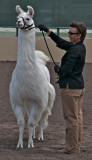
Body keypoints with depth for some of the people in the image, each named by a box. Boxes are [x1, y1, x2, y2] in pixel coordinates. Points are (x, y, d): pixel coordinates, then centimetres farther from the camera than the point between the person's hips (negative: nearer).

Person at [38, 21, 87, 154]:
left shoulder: (75, 50, -18)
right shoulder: (80, 47, 10)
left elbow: (66, 70, -22)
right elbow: (61, 43, 19)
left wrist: (58, 69, 0)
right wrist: (48, 31, 14)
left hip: (70, 87, -10)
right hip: (80, 87, 10)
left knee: (71, 118, -4)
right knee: (78, 117, 12)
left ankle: (72, 147, -1)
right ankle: (77, 146, 17)